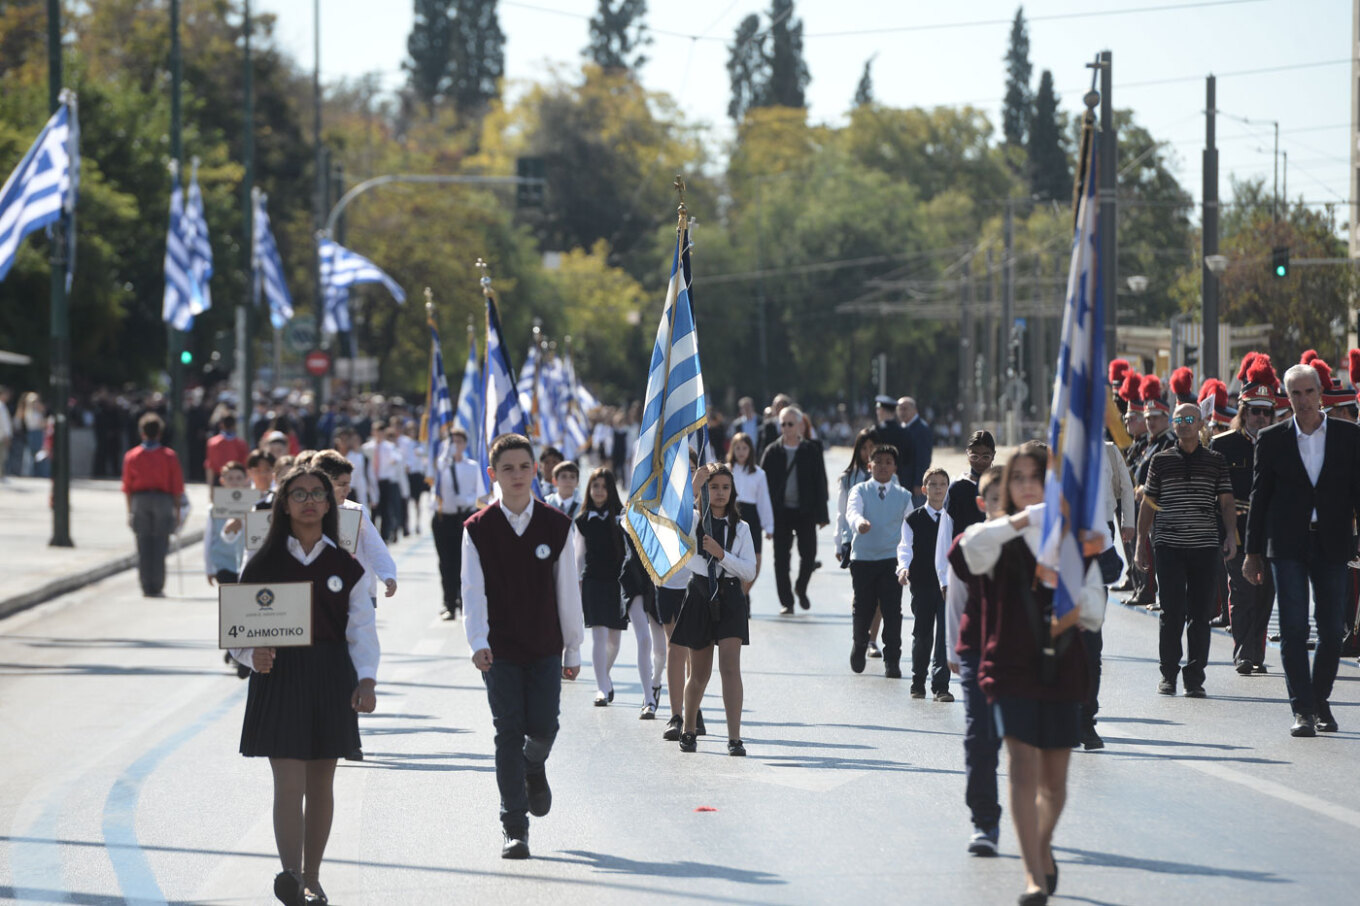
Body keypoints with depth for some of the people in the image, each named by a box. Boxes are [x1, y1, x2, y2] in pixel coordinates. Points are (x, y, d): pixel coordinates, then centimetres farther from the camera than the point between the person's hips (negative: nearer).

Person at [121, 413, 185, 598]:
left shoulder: (131, 456, 2)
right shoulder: (169, 456, -2)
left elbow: (127, 487, 4)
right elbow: (177, 486, -2)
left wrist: (130, 511, 10)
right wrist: (177, 510, 6)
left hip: (140, 500, 1)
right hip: (163, 500, -1)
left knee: (143, 547, 5)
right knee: (160, 546, 3)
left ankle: (147, 587, 2)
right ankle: (157, 588, 1)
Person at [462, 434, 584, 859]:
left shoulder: (557, 527, 1)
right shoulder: (478, 530, -3)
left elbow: (568, 590, 5)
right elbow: (473, 591, -9)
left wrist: (573, 648, 8)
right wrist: (478, 641, -23)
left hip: (545, 647, 1)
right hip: (500, 649, -1)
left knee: (543, 726, -7)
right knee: (508, 733, -3)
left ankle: (535, 768, 31)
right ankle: (515, 829, 3)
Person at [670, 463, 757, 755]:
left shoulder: (740, 528, 8)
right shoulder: (693, 520, 4)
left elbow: (749, 571, 0)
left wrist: (721, 554, -14)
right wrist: (693, 488, -29)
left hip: (729, 598, 0)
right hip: (699, 596, 0)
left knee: (730, 667, -14)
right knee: (699, 673, 8)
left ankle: (735, 737, -17)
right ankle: (688, 729, 29)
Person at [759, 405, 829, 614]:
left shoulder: (812, 450, 2)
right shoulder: (772, 452, 3)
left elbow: (820, 483, 3)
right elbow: (764, 483, 4)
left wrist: (821, 514, -1)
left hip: (805, 511, -1)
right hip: (780, 511, 1)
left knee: (808, 554, 0)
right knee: (781, 558, 1)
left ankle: (801, 588, 26)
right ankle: (786, 601, 9)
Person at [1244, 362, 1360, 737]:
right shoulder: (1272, 439, 3)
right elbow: (1259, 496, 6)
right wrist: (1253, 552, 5)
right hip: (1288, 545, -1)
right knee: (1293, 628, -7)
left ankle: (1321, 700, 23)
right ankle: (1302, 710, -6)